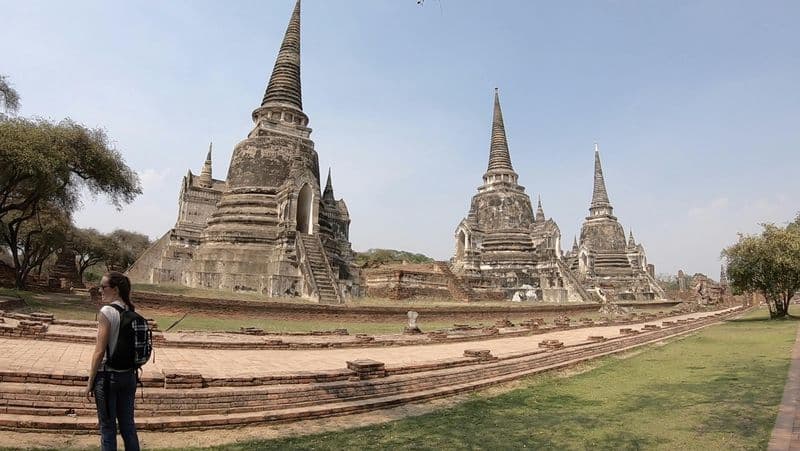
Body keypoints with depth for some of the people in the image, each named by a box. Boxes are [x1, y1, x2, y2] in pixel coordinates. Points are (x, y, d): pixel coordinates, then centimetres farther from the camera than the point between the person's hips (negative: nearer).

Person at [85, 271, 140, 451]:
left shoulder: (107, 312, -15)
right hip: (128, 375, 6)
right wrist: (130, 369, 17)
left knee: (107, 427, 8)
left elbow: (100, 351, -15)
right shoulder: (132, 312, 3)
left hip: (107, 376, -6)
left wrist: (90, 382, -7)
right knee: (128, 425, 14)